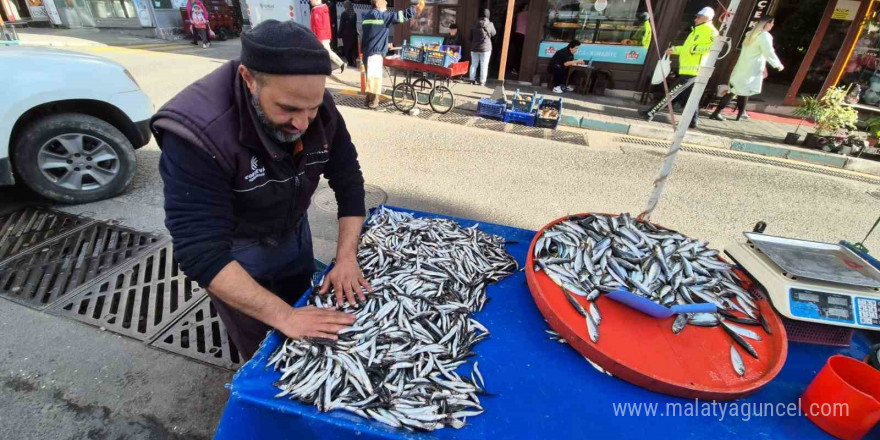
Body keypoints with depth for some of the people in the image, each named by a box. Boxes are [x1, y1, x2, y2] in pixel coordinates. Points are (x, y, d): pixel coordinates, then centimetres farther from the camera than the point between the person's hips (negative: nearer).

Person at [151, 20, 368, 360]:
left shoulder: (319, 108, -21)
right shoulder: (197, 131, -36)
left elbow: (348, 179, -14)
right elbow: (200, 251, -37)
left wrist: (346, 258, -23)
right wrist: (283, 316, -40)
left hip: (294, 232, 5)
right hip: (235, 253, -4)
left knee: (305, 342, 26)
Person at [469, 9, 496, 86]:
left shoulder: (475, 25, 4)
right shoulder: (489, 24, -6)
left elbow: (470, 37, 7)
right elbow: (493, 33, 9)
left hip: (474, 48, 3)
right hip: (485, 48, -3)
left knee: (474, 64, 9)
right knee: (484, 65, 1)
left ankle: (472, 80, 9)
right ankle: (482, 81, 1)